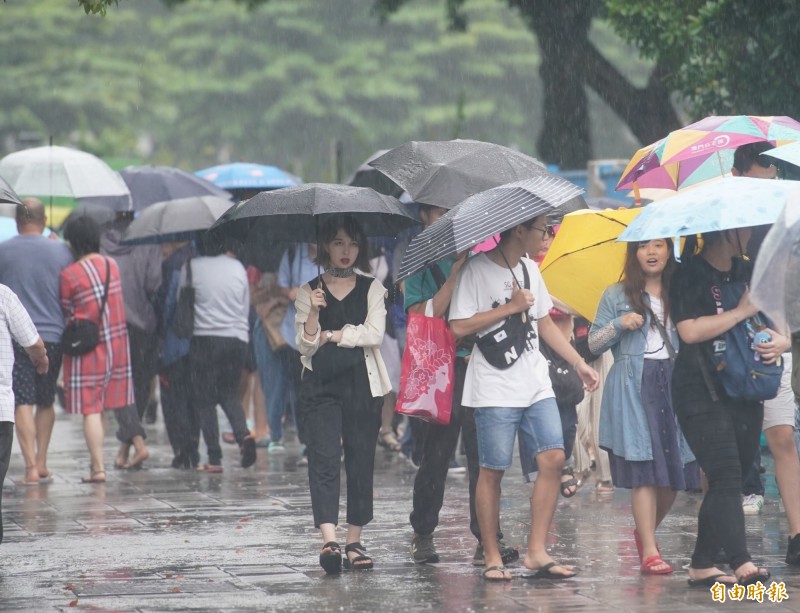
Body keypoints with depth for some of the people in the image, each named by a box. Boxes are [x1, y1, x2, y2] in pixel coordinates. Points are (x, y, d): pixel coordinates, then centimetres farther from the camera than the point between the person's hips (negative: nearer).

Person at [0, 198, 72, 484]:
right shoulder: (61, 251, 1)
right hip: (54, 336, 3)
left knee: (23, 404, -3)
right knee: (46, 402, 17)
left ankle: (31, 466, -12)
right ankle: (41, 463, 18)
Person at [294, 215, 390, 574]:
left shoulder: (372, 289, 9)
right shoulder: (308, 292, 9)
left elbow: (375, 333, -4)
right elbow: (304, 344, 1)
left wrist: (331, 336, -6)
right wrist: (314, 312, -15)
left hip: (363, 386, 1)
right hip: (320, 386, -1)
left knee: (361, 461, 2)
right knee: (324, 458, -15)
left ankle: (354, 541, 10)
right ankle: (328, 539, -26)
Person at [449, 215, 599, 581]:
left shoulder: (529, 270, 15)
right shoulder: (476, 269, -8)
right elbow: (459, 327, -14)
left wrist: (578, 363, 20)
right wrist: (511, 307, -13)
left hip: (536, 385, 6)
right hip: (495, 389, -6)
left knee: (553, 458, -6)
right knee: (493, 470, -2)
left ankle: (536, 553, -2)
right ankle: (491, 557, 8)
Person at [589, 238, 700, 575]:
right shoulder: (617, 296, 7)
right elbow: (594, 343, 7)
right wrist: (619, 325, -9)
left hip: (673, 382, 3)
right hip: (633, 387, -3)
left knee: (675, 470, 2)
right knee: (644, 471, -9)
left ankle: (646, 530, 27)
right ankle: (649, 551, -9)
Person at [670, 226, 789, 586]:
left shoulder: (749, 274, 15)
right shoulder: (690, 276, -6)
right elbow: (690, 330, -19)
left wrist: (782, 340, -2)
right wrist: (742, 312, -13)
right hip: (702, 391, -7)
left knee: (727, 481, 5)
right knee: (725, 475, -17)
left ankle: (702, 565, 10)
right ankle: (741, 564, -26)